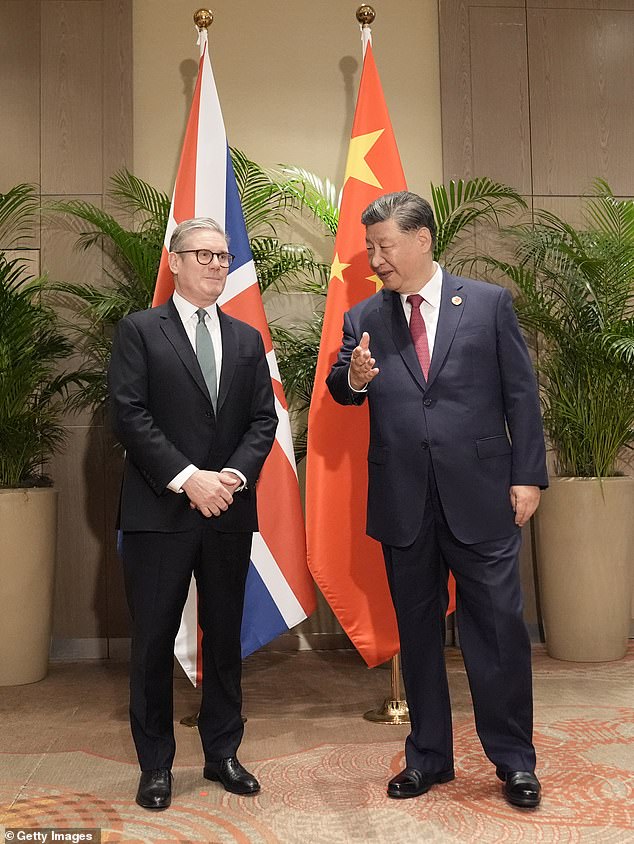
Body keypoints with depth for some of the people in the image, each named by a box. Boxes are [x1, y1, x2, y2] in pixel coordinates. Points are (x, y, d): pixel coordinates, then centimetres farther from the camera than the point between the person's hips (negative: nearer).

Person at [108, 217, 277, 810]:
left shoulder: (246, 339, 14)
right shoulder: (139, 331, 1)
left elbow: (264, 419, 7)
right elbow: (129, 415, -9)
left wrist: (235, 474, -10)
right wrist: (188, 478, -16)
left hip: (229, 511, 4)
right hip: (159, 511, -3)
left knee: (225, 637, 13)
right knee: (153, 640, 5)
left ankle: (222, 754, 28)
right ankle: (156, 766, 22)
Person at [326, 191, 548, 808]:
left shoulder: (489, 303, 1)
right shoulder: (364, 318, 6)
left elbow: (521, 394, 2)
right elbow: (340, 390, 3)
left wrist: (527, 475, -3)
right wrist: (353, 375, -20)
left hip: (478, 497, -2)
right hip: (402, 503, 2)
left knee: (499, 628, 4)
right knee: (416, 632, 13)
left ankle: (513, 758, 26)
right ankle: (428, 756, 31)